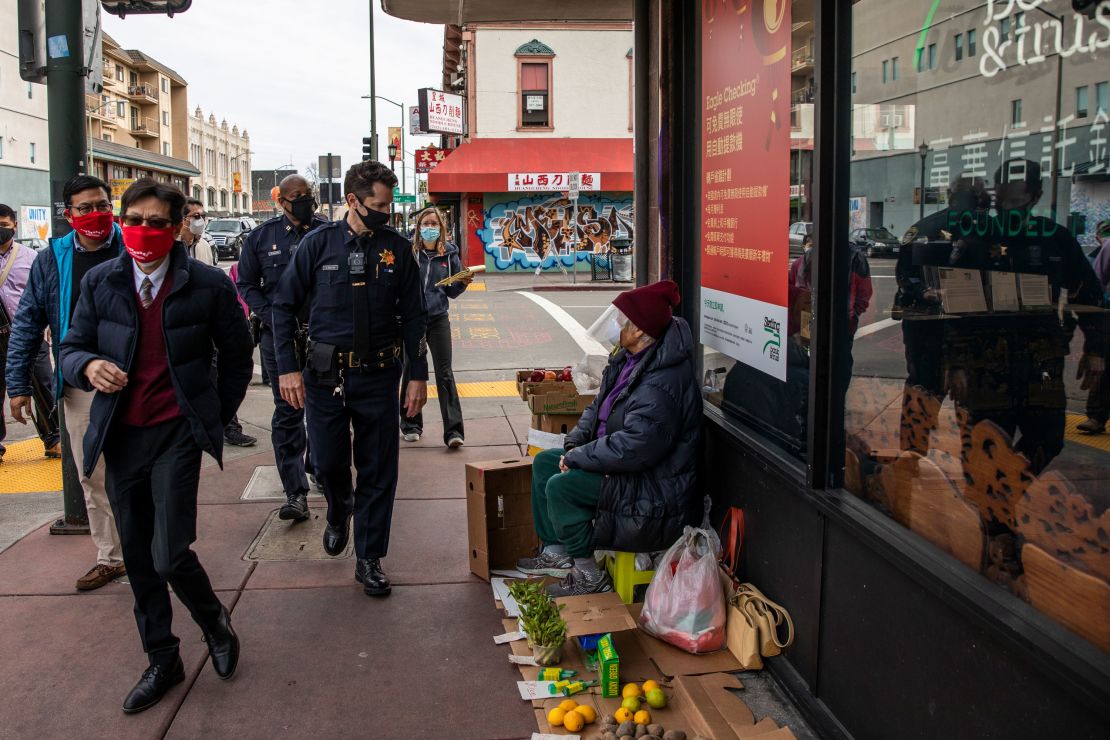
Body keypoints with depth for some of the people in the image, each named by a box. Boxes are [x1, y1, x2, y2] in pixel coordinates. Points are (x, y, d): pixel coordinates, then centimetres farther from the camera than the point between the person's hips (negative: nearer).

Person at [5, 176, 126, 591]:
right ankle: (110, 557, 25)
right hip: (79, 388, 3)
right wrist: (18, 384, 2)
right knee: (94, 478, 11)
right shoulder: (51, 260, 4)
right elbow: (26, 325, 7)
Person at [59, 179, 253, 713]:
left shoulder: (208, 284, -6)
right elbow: (72, 348, 8)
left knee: (170, 556, -12)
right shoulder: (100, 282, 2)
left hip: (177, 434, -4)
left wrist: (218, 416, 6)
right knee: (138, 559, 12)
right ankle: (162, 661, 30)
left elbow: (236, 355, 6)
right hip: (120, 436, 4)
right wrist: (88, 365, -15)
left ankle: (214, 620, 22)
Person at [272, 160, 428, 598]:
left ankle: (369, 559, 21)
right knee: (328, 462, 10)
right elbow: (284, 305, 1)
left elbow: (412, 316, 4)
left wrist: (418, 375, 0)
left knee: (379, 470, 5)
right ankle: (339, 512, 45)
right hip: (326, 375, 0)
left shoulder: (398, 249, 0)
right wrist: (287, 368, -6)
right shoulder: (320, 244, -3)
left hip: (378, 376, 1)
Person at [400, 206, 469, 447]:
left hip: (438, 319, 0)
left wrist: (463, 282, -9)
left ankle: (453, 430, -3)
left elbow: (452, 292, 10)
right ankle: (411, 425, 26)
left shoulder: (450, 254, 4)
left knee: (444, 373, -3)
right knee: (411, 372, 10)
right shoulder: (408, 253, -3)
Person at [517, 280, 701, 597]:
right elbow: (599, 407, 16)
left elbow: (632, 449, -32)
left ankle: (590, 576, -5)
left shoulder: (662, 384, -29)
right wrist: (574, 443, 0)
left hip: (653, 486, -11)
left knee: (560, 486, -22)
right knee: (544, 462, 11)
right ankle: (555, 551, 20)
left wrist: (576, 457, -21)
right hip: (616, 462, 11)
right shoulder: (629, 358, 4)